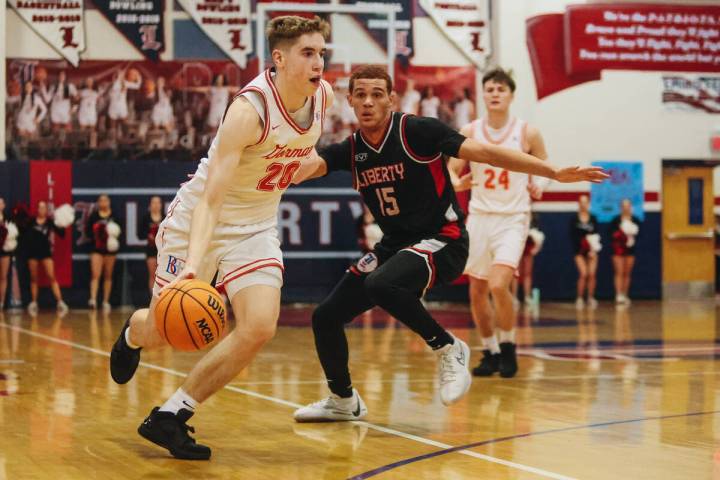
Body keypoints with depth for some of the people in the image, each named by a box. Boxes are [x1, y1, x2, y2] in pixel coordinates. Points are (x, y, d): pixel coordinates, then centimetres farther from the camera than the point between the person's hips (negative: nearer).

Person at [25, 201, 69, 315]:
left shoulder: (50, 222, -1)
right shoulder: (31, 221, 3)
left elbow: (61, 234, -4)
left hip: (45, 251, -2)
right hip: (32, 251, 2)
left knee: (51, 277, -9)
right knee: (33, 278, 8)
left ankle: (60, 302, -13)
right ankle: (33, 303, 16)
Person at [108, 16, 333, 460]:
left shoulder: (323, 96, -10)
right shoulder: (250, 109, -30)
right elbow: (211, 198, -35)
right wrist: (193, 263, -46)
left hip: (256, 227, 5)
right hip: (197, 220, -5)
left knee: (259, 328, -16)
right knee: (162, 330, 6)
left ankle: (170, 417, -4)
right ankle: (134, 333, 47)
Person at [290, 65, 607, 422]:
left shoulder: (417, 131, -14)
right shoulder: (349, 150, 1)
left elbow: (484, 152, -17)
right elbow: (307, 167, -14)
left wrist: (555, 173, -23)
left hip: (442, 239, -7)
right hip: (394, 245, 7)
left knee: (380, 285, -35)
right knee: (325, 317, 3)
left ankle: (447, 348, -13)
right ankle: (343, 401, 27)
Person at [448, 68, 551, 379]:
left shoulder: (527, 133, -5)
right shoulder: (469, 132, 0)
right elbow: (450, 172, 4)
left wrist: (538, 186, -14)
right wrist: (458, 184, -19)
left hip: (513, 219, -3)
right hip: (479, 216, 3)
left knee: (499, 285, -20)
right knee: (477, 292, 8)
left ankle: (507, 348, 1)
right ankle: (490, 352, 26)